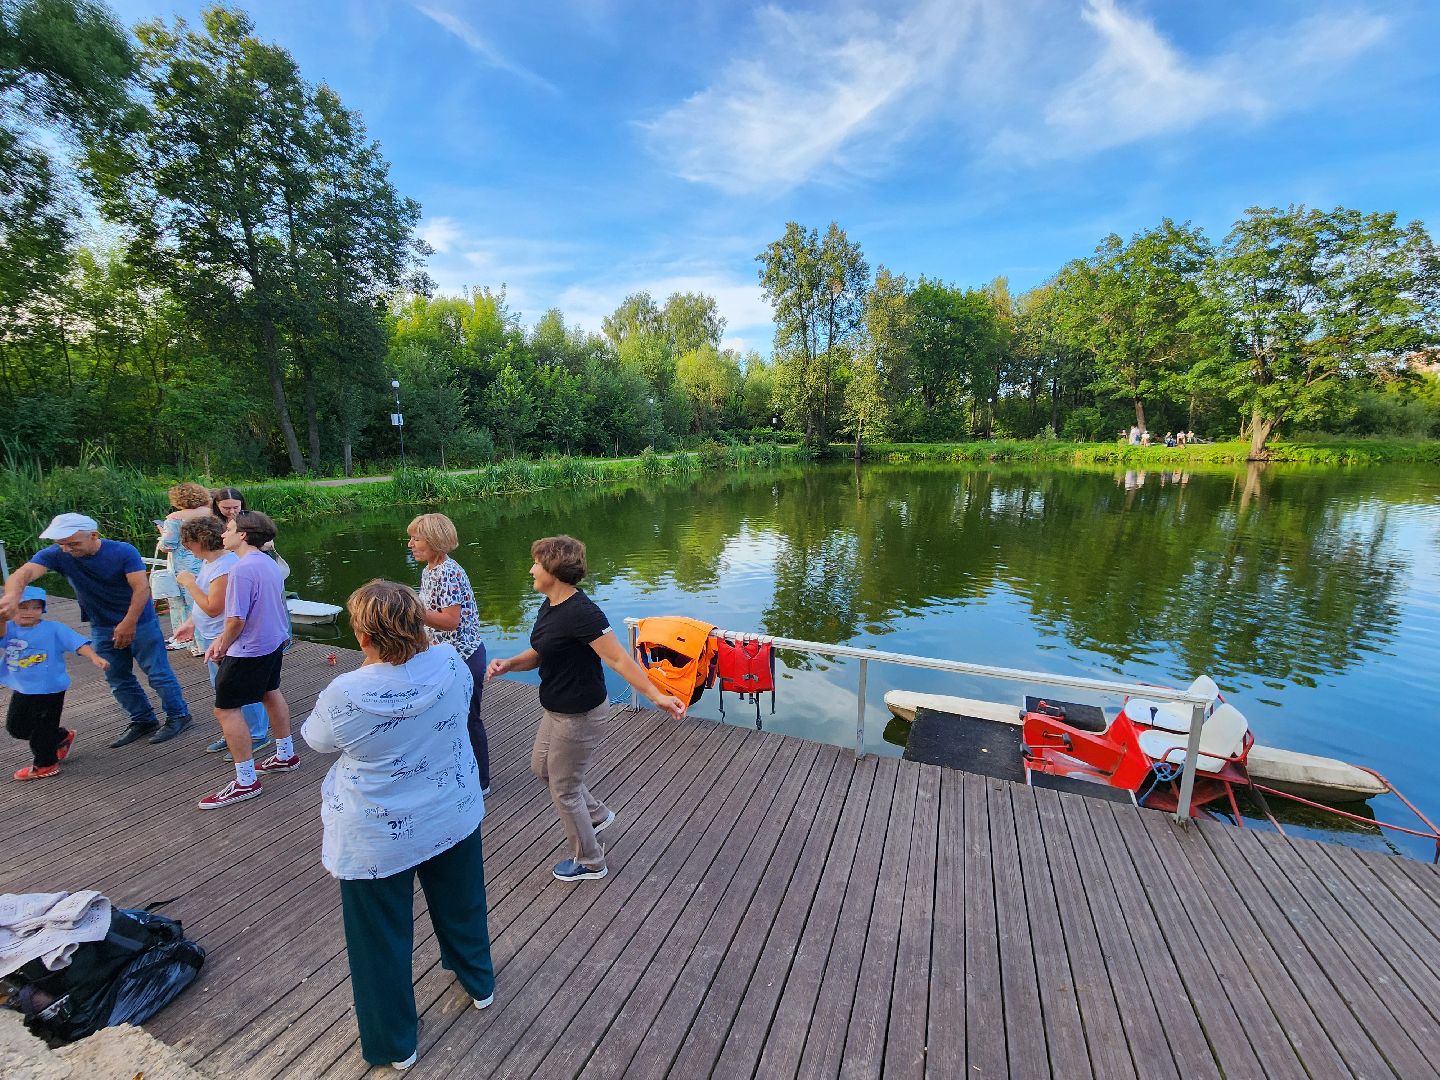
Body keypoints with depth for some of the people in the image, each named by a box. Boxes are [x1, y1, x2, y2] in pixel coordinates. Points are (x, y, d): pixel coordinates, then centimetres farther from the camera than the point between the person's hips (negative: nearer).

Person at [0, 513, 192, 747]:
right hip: (102, 628, 5)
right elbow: (24, 573, -30)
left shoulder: (123, 552, -21)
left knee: (158, 673, 0)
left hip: (139, 623, -5)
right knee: (118, 680, 14)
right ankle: (143, 721, 30)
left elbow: (142, 588, -25)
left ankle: (178, 716, 15)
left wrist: (129, 623, -31)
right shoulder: (56, 554, -12)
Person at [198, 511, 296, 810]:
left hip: (249, 651, -9)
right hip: (274, 642, 9)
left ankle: (246, 781, 9)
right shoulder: (268, 562, 3)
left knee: (226, 708, 2)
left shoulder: (242, 570, -25)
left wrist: (223, 647, -4)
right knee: (271, 693, 23)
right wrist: (223, 639, 12)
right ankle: (286, 755, 38)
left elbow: (237, 619, -23)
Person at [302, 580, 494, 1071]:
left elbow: (316, 739, -5)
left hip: (378, 840, -3)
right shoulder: (450, 662, -20)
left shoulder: (344, 696, -29)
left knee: (383, 940, 21)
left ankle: (394, 1042, 43)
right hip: (454, 818, 4)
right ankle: (478, 982, 53)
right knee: (461, 903, 28)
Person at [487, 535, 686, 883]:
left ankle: (589, 862, 34)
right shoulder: (549, 606, 1)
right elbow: (539, 654, 11)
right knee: (542, 766, 28)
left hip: (580, 716, -10)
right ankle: (598, 815, 47)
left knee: (564, 788, 9)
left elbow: (618, 659, -32)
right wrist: (509, 664, -7)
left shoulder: (582, 613, -29)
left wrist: (656, 695, -38)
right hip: (556, 709, 10)